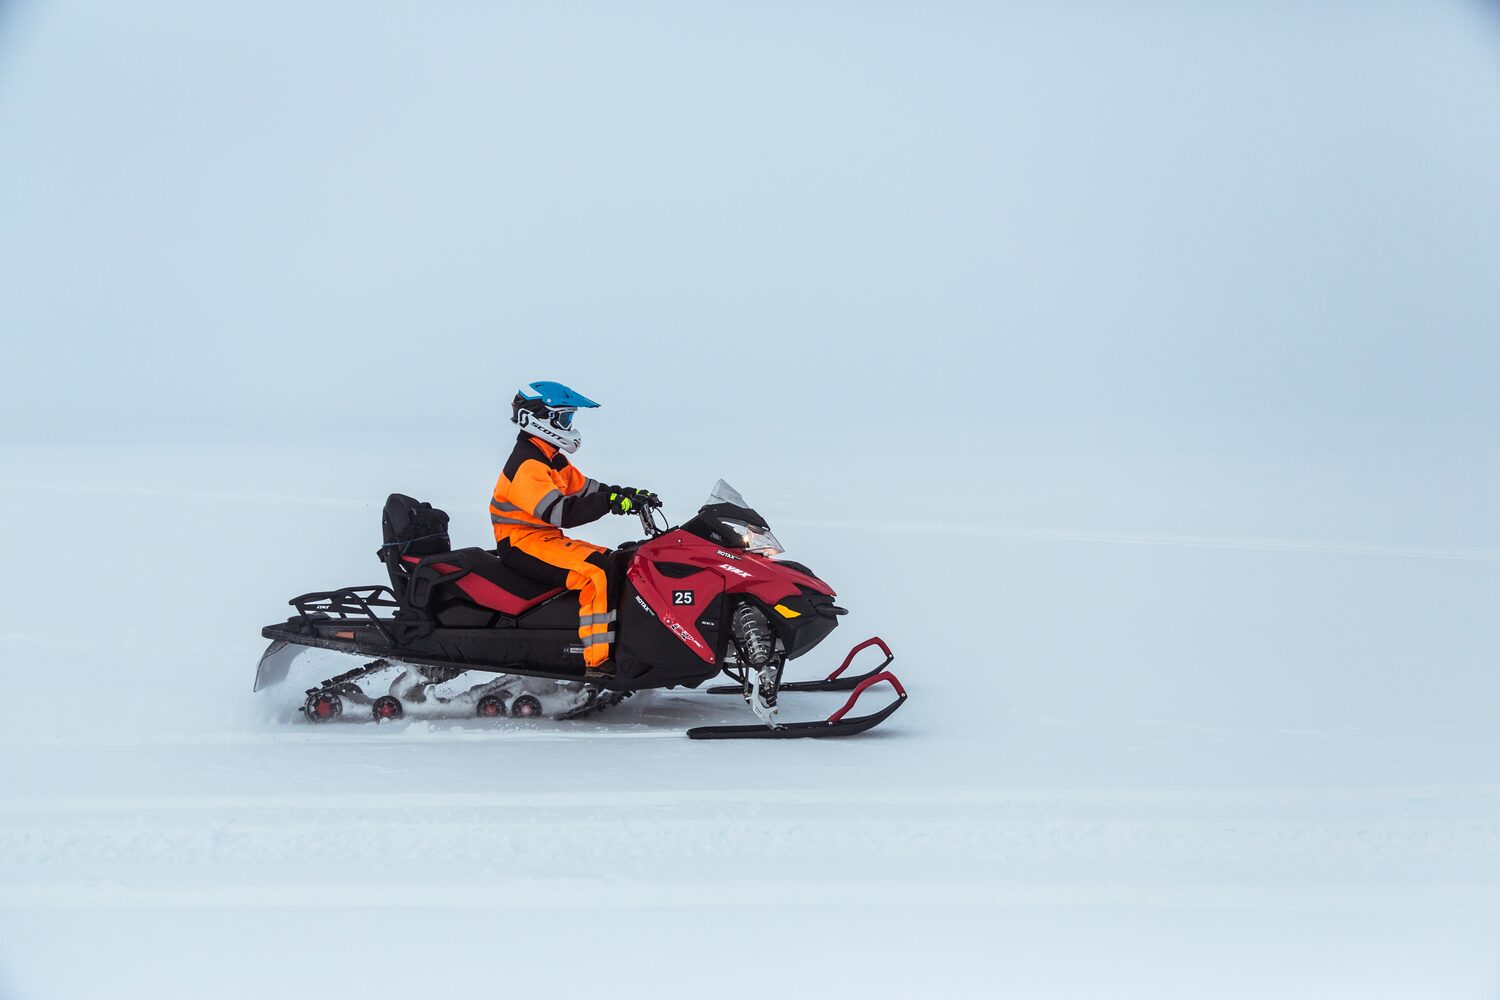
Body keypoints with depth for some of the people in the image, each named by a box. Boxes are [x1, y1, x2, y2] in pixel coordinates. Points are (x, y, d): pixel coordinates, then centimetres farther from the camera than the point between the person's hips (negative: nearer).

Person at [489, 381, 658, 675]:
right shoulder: (527, 465, -18)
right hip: (524, 543, -11)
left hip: (547, 539, 11)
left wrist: (632, 494, 2)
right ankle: (600, 659, -31)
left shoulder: (552, 460, 16)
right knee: (597, 572, -29)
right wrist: (612, 502, -34)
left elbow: (585, 488, 16)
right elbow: (561, 512, -30)